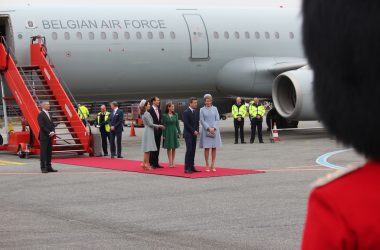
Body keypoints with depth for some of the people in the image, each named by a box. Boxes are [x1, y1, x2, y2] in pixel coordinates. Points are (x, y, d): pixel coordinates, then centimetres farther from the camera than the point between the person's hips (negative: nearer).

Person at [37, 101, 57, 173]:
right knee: (43, 152, -5)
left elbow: (52, 124, 15)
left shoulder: (48, 114, 17)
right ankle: (43, 168, -3)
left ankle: (49, 167, 12)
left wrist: (53, 131, -3)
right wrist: (49, 133, -16)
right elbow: (42, 126, -16)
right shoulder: (41, 115, -9)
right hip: (44, 137, -8)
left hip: (50, 136, 8)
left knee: (49, 152, 9)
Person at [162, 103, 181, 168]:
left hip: (174, 132, 3)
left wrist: (179, 132, 1)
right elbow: (164, 125, -3)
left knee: (174, 148, 5)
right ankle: (170, 162, 3)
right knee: (169, 148, 0)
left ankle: (173, 162, 12)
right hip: (168, 132, -3)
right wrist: (164, 135, -6)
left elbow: (177, 124, 8)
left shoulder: (175, 115, 6)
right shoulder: (164, 115, -4)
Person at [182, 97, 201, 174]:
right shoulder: (186, 112, -9)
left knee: (193, 150, 5)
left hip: (194, 134, 7)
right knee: (189, 150, -11)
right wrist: (194, 131, -13)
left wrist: (197, 131, 2)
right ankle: (187, 168, -10)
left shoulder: (196, 112, 13)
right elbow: (187, 124, -14)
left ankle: (191, 167, 8)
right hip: (188, 134, -7)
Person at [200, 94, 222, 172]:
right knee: (207, 148, -3)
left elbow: (217, 119, 3)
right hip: (206, 131, -2)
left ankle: (213, 165, 6)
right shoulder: (202, 110, 4)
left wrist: (214, 128, -11)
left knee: (214, 148, 2)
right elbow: (202, 121, -2)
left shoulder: (215, 109, 8)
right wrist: (208, 128, -13)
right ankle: (207, 165, 2)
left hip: (215, 130, 2)